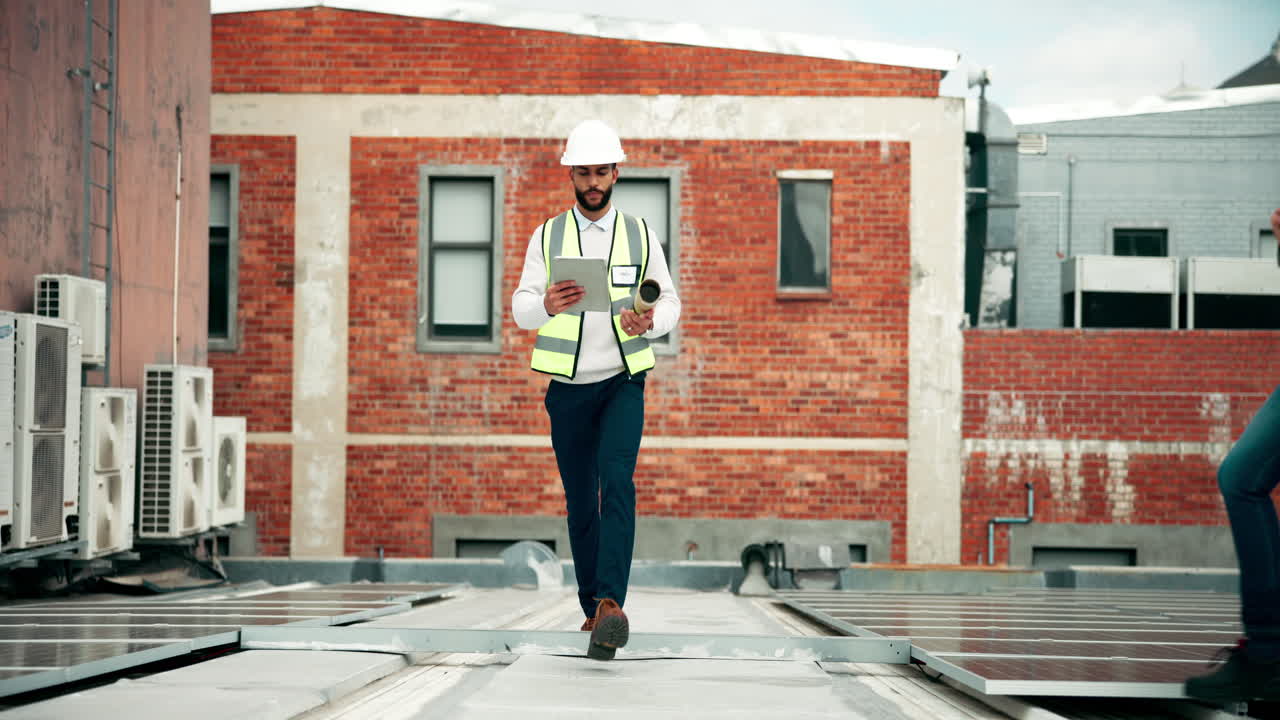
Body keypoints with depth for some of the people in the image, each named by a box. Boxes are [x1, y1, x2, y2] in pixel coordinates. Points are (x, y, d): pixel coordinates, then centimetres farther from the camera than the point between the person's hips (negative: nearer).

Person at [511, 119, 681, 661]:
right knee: (580, 500, 6)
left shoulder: (640, 236, 5)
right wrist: (547, 305, -31)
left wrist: (651, 321, -19)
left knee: (617, 480, -22)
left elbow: (670, 302, 6)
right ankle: (592, 607, 19)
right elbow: (521, 308, -7)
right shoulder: (547, 238, 3)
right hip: (568, 387, 1)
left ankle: (611, 602, -31)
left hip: (623, 382, -1)